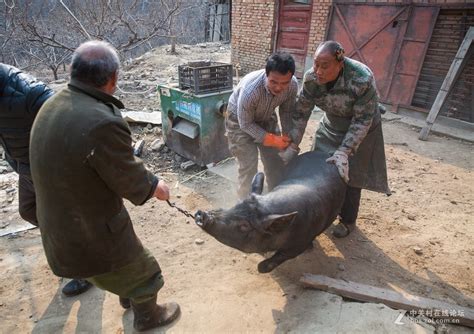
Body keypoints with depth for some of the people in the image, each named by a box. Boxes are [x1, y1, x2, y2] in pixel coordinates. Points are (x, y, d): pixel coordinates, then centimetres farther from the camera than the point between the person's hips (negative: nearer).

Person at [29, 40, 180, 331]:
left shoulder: (52, 105, -5)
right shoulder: (103, 123, -35)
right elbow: (130, 180, -21)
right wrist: (155, 186, 0)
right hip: (91, 233, -9)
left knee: (126, 262, 35)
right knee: (142, 274, 19)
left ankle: (128, 295, 61)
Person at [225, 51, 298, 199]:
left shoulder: (293, 84, -25)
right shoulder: (250, 89, -39)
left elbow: (286, 111, -6)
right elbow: (246, 124, -25)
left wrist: (287, 137, -17)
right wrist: (272, 140, -27)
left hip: (266, 119, 5)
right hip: (240, 121, -5)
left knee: (276, 163, 7)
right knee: (249, 166, -10)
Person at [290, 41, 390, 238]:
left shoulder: (362, 79, -36)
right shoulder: (311, 78, -23)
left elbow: (363, 120, -28)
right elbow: (300, 113, -16)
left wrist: (344, 151, -32)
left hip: (360, 129, -4)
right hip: (331, 126, 4)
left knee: (349, 174, 2)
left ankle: (348, 221, 25)